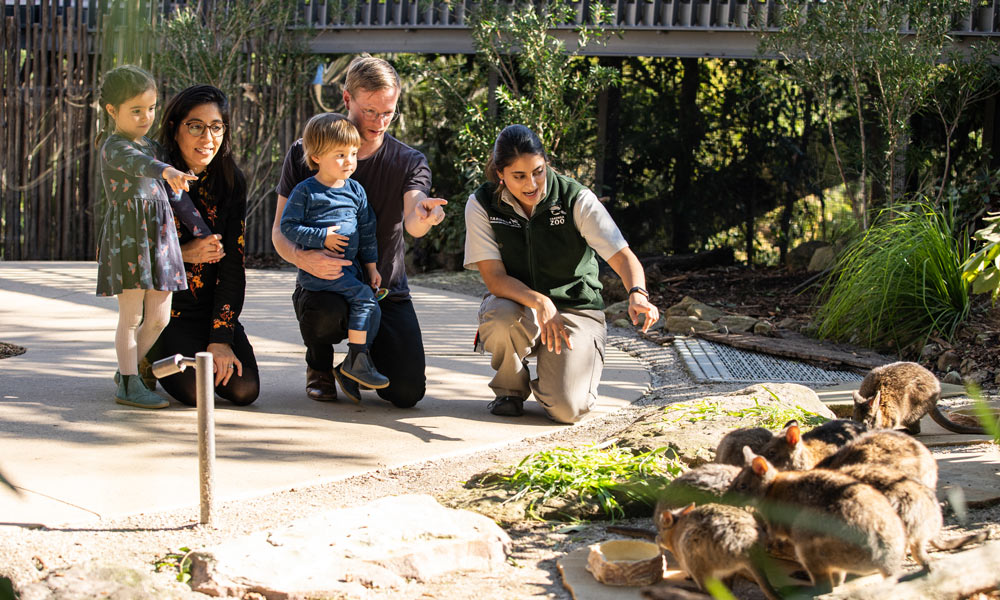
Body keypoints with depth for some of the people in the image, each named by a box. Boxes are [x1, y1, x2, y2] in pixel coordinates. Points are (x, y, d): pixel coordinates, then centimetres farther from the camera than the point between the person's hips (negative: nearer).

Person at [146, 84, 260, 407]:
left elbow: (232, 263, -4)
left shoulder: (231, 182, -1)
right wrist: (182, 254, -22)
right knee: (195, 390, -23)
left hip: (213, 307, 3)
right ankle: (149, 357, 10)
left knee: (244, 389, -16)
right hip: (163, 309, -3)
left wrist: (221, 338, -11)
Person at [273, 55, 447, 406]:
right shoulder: (306, 154, -2)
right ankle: (319, 365, 0)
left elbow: (412, 224, -20)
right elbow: (280, 231, -4)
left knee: (408, 392, -16)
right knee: (324, 311, -38)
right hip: (323, 284, -1)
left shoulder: (409, 162, -1)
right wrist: (302, 257, -28)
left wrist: (424, 216, -47)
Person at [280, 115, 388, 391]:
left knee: (372, 305, -2)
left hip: (348, 266, 7)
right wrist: (322, 237, -17)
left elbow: (367, 232, 17)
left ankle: (359, 362, 10)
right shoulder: (305, 192, -6)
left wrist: (371, 267, 13)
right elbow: (288, 226, -9)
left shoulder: (356, 190, 12)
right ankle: (356, 360, -17)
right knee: (362, 296, -22)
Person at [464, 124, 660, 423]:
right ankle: (510, 388, -3)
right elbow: (494, 277, -17)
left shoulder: (576, 199, -14)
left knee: (566, 409, -22)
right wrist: (539, 302, -36)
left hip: (575, 309, -1)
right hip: (518, 305, 1)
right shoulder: (482, 205, -11)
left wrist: (638, 294, -41)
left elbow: (622, 256, -19)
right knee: (501, 315, -37)